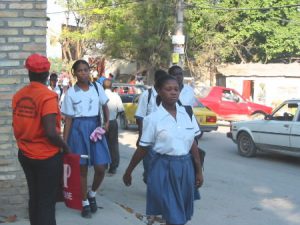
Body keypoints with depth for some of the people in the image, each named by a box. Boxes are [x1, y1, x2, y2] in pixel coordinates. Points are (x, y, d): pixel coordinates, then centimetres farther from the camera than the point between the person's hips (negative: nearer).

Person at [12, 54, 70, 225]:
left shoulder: (18, 96, 1)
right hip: (47, 156, -6)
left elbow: (16, 125, 10)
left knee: (34, 197, 19)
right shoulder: (48, 95, -18)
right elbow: (50, 132, -24)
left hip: (25, 155, 6)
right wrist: (65, 146, -8)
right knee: (47, 201, 3)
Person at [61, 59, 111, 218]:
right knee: (82, 168, 5)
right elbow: (68, 119, -1)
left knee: (101, 167, -4)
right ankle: (85, 203, 20)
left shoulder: (97, 87, 2)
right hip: (79, 129, -2)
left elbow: (105, 106, 15)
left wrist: (107, 122, -3)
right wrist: (64, 142, -4)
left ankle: (92, 194, 25)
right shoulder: (71, 92, -3)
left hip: (95, 127, 2)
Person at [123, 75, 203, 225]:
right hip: (164, 168, -4)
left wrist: (199, 170, 8)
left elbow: (193, 143, 8)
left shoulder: (187, 113, 3)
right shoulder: (153, 118, -8)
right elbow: (143, 148, -1)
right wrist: (128, 172, 4)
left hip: (185, 167, 4)